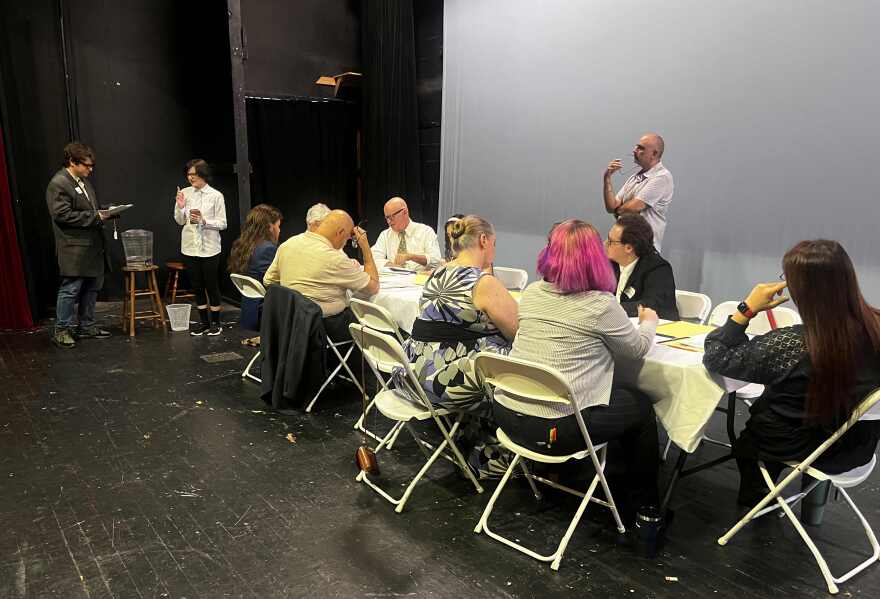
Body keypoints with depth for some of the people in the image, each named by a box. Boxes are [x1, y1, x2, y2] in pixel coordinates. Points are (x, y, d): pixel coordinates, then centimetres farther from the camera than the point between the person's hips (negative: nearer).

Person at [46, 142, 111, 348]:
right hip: (74, 248, -9)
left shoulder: (83, 181, 16)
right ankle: (61, 331, 8)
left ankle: (86, 327, 24)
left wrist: (103, 214, 7)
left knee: (92, 287, 13)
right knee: (71, 289, -3)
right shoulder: (58, 184, -12)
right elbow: (62, 214, -19)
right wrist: (94, 217, -17)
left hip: (92, 246, 9)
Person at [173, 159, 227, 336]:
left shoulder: (216, 196, -7)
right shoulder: (185, 193, 2)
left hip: (209, 248, -4)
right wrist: (179, 207, -8)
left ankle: (216, 322, 17)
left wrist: (204, 221, -20)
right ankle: (204, 321, 22)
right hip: (190, 247, 4)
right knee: (197, 286, 10)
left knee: (211, 285, 4)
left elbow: (222, 224, -6)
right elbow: (180, 221, 9)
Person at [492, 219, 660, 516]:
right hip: (554, 427, -6)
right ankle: (640, 504, 33)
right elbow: (637, 348, 5)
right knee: (642, 408, 19)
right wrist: (649, 322, 26)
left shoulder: (531, 293, 4)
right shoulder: (600, 304, -13)